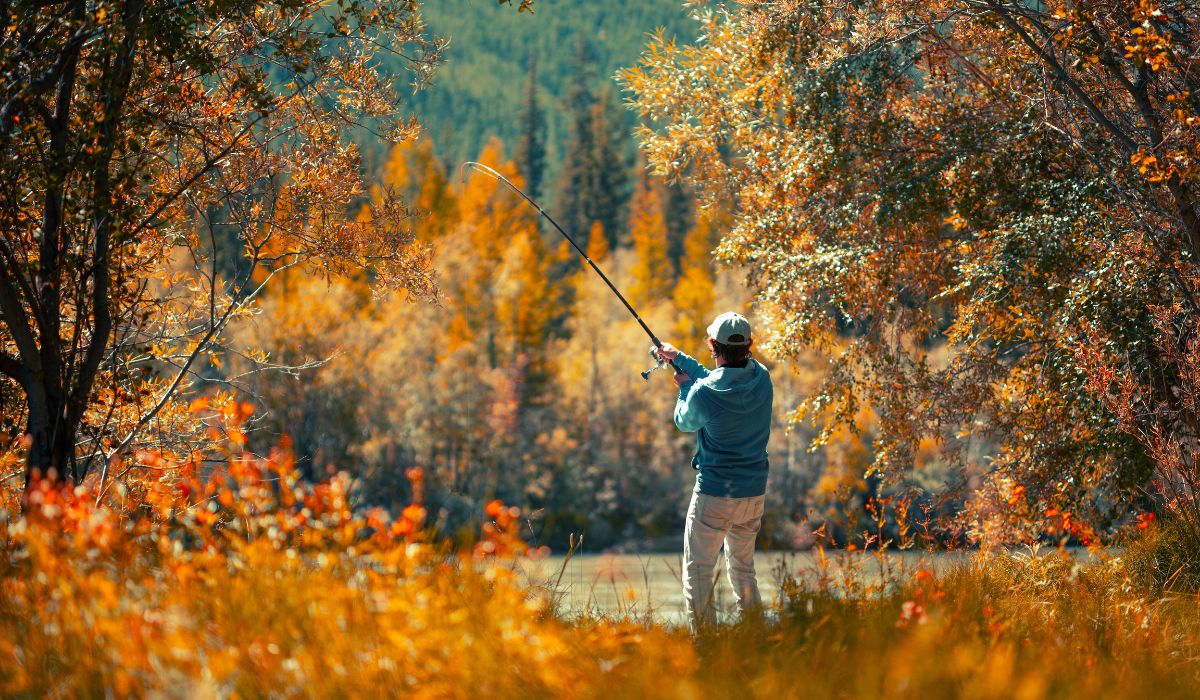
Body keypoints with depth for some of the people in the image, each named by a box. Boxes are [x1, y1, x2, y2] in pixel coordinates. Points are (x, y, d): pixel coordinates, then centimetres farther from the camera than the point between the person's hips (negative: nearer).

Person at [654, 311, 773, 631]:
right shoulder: (761, 377, -5)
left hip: (714, 493, -6)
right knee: (743, 568, 20)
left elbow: (685, 422, 3)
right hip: (754, 493, 6)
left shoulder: (703, 393, -20)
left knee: (697, 571, 3)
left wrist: (685, 386, 20)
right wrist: (680, 358, 23)